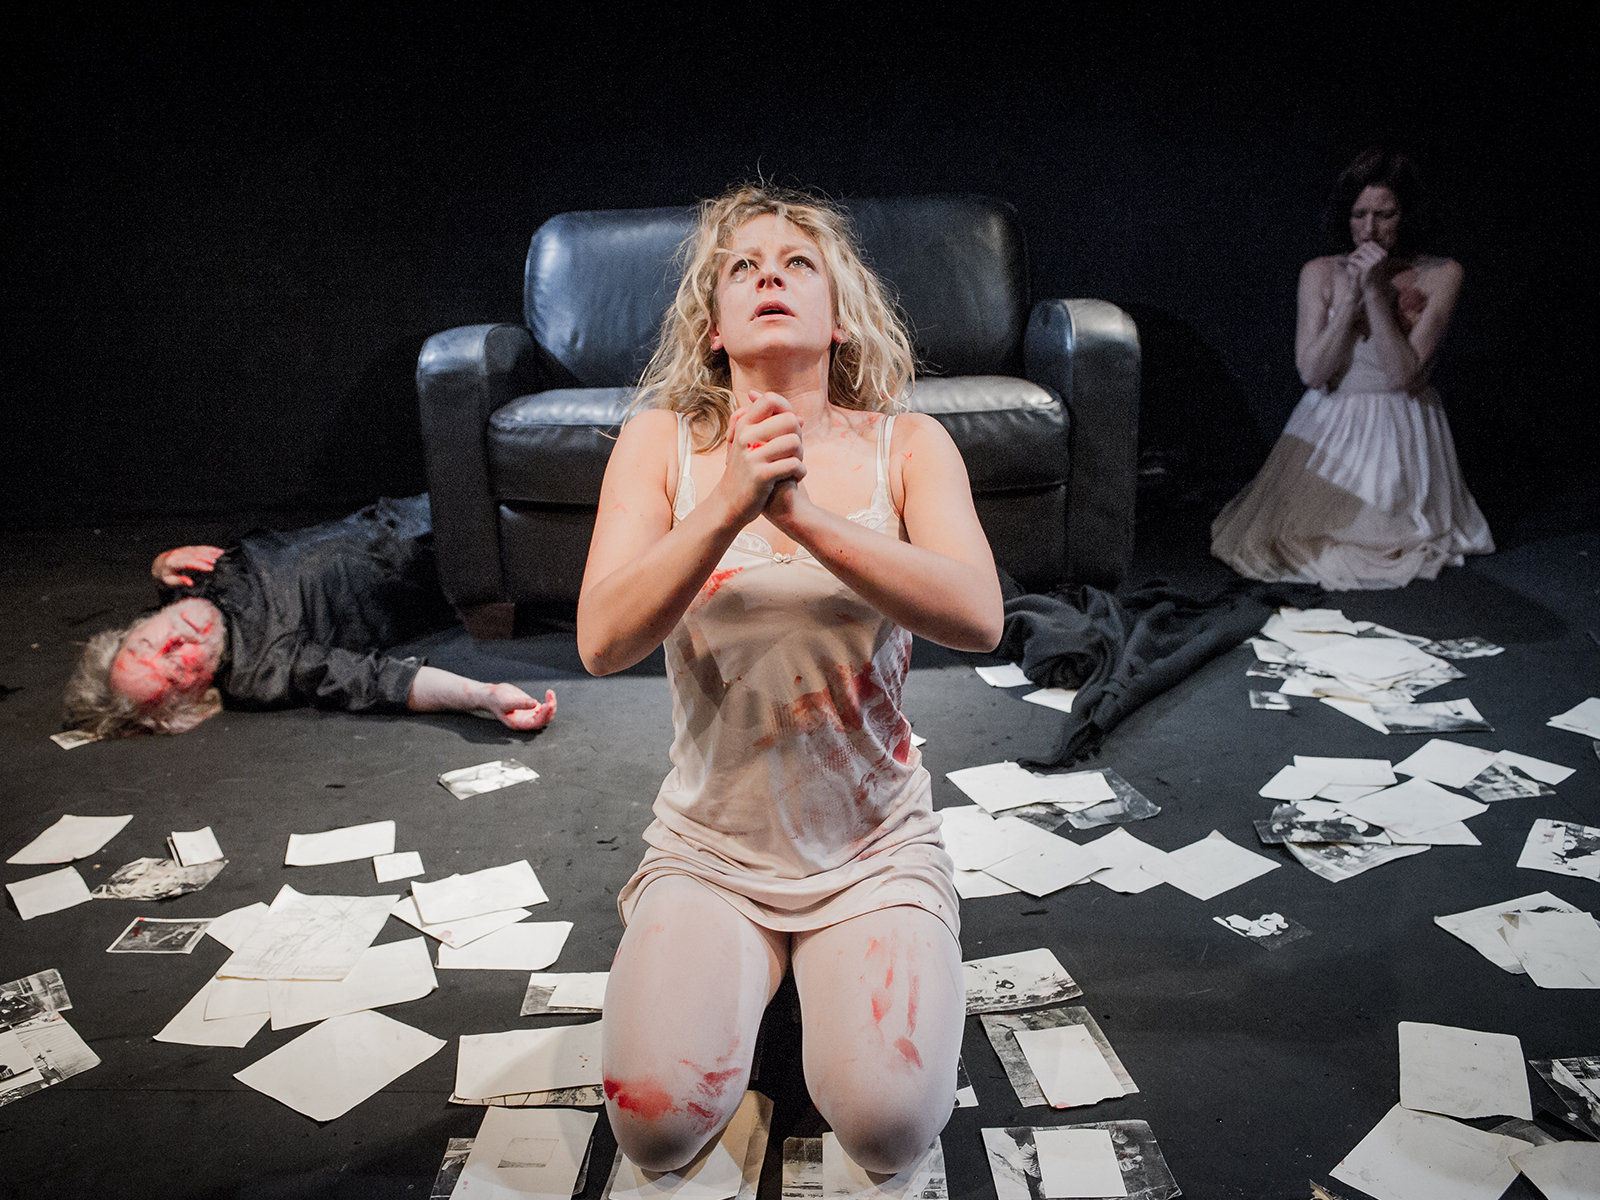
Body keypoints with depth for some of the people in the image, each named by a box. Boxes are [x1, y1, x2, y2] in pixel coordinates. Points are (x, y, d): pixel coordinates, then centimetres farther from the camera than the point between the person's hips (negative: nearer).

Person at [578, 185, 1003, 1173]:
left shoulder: (907, 445, -4)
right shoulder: (662, 441, -3)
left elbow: (978, 618, -21)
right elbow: (603, 642, -16)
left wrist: (801, 511, -32)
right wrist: (730, 504, -30)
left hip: (874, 850, 0)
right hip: (710, 851, 1)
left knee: (891, 1126, -18)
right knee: (658, 1126, -15)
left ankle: (857, 962, 15)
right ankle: (739, 967, 16)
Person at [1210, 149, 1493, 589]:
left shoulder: (1440, 275, -6)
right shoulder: (1321, 273, -1)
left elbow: (1402, 374, -17)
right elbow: (1312, 371, -10)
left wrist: (1375, 293, -22)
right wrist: (1351, 297, -18)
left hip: (1401, 434, -1)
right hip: (1331, 429, 1)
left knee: (1385, 546, -10)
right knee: (1299, 543, -8)